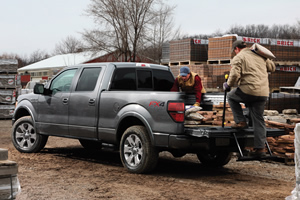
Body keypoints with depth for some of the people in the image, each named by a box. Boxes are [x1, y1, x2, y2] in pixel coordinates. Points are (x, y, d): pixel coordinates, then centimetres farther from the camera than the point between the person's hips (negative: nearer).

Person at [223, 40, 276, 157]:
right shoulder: (260, 56, 18)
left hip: (249, 90, -6)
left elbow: (235, 75, -13)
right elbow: (272, 67, 27)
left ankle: (240, 121, 13)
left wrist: (228, 85, 4)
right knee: (258, 120, 10)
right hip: (263, 93, 6)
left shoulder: (238, 58, 0)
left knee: (231, 97, 23)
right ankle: (260, 148, 8)